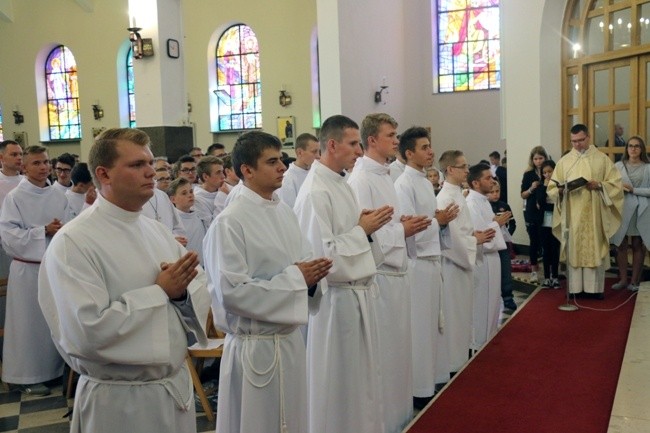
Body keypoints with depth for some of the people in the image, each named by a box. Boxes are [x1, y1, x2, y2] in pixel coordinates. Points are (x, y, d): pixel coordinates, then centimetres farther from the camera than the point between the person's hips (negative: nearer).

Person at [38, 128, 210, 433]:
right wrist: (160, 291, -18)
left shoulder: (157, 231, 5)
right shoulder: (72, 242, -16)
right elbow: (86, 332, -26)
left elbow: (199, 293, 7)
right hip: (119, 400, -6)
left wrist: (181, 293, -15)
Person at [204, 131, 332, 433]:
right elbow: (231, 292, -24)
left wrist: (312, 273, -8)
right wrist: (294, 279, -18)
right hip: (255, 346, -7)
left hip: (290, 339, 8)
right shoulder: (229, 223, -17)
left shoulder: (285, 212, 7)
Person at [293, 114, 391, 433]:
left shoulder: (341, 184, 10)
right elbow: (321, 252, -24)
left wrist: (367, 226, 0)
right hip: (336, 298, -9)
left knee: (360, 376, 19)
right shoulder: (315, 192, -19)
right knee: (337, 380, 6)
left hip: (357, 292, 9)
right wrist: (362, 230, -15)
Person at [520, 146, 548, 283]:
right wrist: (531, 189, -14)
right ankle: (534, 270, 12)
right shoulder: (528, 174, 3)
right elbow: (523, 195, 4)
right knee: (534, 241, 3)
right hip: (532, 212, 0)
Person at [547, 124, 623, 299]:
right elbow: (552, 187, 6)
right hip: (572, 215, 1)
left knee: (595, 248, 2)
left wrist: (599, 185, -15)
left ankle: (595, 287, 10)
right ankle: (575, 287, 9)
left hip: (594, 214, -1)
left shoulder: (602, 159, 4)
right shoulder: (564, 161, 7)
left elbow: (615, 182, 2)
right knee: (574, 249, 2)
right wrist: (560, 189, -16)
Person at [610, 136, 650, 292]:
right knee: (621, 245, 3)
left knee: (638, 245, 4)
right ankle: (623, 279, 11)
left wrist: (633, 190, -13)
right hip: (621, 209, 1)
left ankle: (635, 280, 11)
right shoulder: (618, 166, 7)